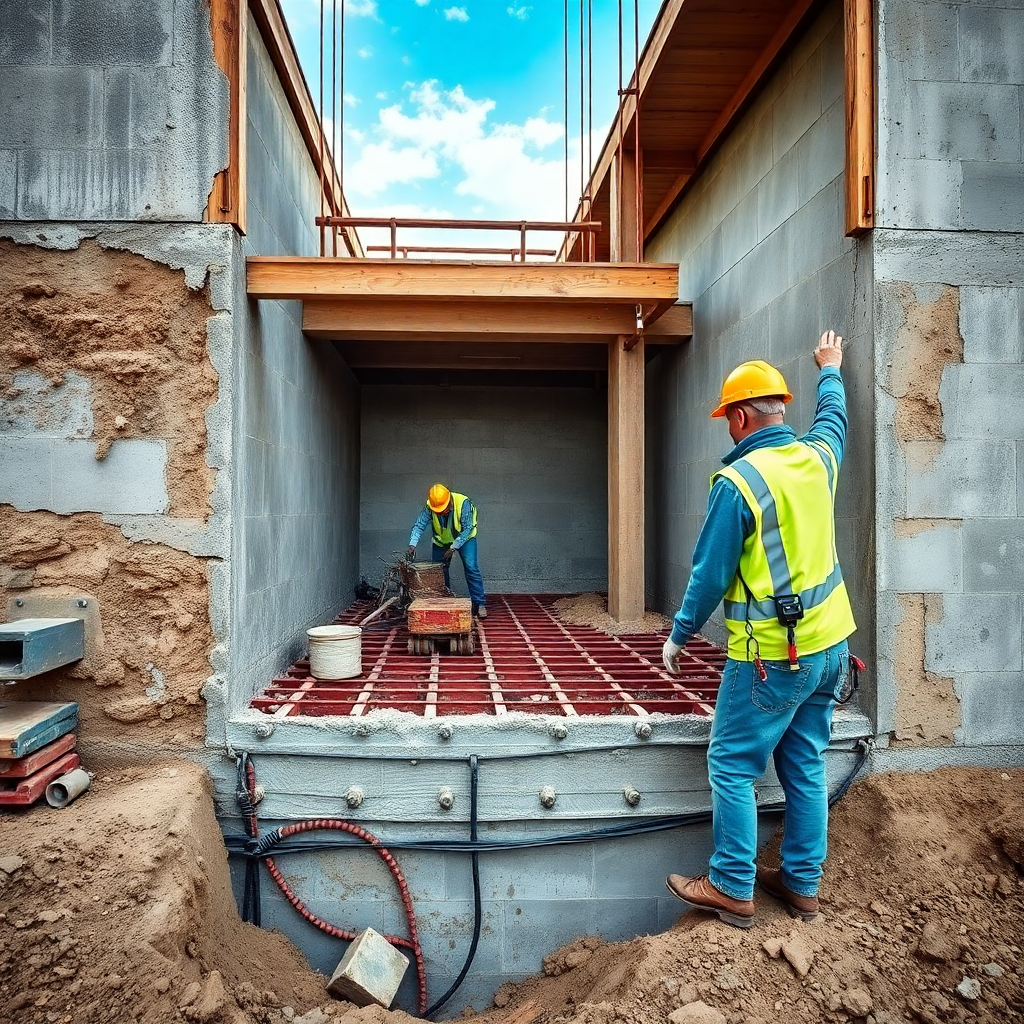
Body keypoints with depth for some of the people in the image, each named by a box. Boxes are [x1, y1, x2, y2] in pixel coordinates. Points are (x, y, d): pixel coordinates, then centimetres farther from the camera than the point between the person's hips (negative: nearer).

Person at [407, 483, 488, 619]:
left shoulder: (463, 503, -33)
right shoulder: (429, 507, -24)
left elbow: (467, 529, -29)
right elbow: (419, 525, -24)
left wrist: (453, 548, -32)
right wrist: (412, 544, -39)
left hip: (464, 538, -3)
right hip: (441, 540, 3)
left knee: (471, 567, -17)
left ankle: (480, 604, -11)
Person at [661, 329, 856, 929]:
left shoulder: (738, 481, -18)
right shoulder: (817, 456, 2)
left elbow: (711, 573, -14)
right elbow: (833, 416, 27)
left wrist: (680, 635, -1)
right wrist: (830, 370, 47)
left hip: (771, 655, -8)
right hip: (829, 643, 8)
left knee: (733, 768, 5)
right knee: (806, 768, 17)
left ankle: (733, 889, 15)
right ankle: (802, 885, 29)